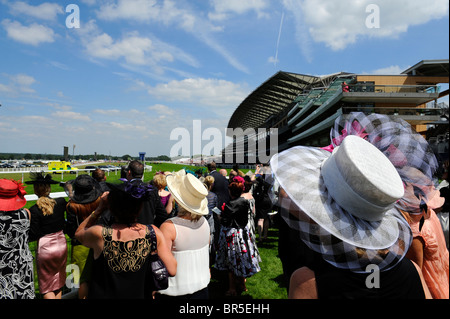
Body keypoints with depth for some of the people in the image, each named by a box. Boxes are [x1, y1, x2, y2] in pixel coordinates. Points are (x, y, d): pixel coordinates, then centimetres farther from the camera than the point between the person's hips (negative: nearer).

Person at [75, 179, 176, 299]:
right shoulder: (154, 233, -21)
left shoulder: (99, 234, -23)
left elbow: (78, 233, 1)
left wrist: (99, 209, -4)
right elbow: (172, 271, -17)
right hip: (140, 296, 1)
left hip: (103, 295, -1)